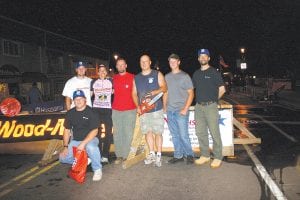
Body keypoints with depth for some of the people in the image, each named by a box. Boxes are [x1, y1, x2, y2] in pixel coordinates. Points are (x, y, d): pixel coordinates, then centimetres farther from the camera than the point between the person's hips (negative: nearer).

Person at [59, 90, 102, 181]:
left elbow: (94, 131, -17)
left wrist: (83, 143, -25)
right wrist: (65, 147, 0)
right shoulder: (70, 113, 4)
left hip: (90, 139, -5)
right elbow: (67, 130, 9)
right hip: (75, 141, 6)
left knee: (90, 147, -38)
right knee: (63, 158, -9)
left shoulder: (91, 112, -12)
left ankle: (97, 169, -16)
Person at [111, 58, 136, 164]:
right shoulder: (114, 78, 11)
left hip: (129, 110, -4)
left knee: (128, 133, -1)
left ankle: (126, 155, 9)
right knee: (117, 134, 7)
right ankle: (119, 155, 17)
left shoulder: (132, 77, 0)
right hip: (116, 110, 4)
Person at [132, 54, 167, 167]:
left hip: (157, 109, -3)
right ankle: (151, 154, 18)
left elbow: (164, 88, -3)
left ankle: (159, 156, 4)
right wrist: (138, 106, -2)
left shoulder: (157, 74, 5)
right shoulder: (136, 78, 14)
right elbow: (134, 94, 12)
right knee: (148, 132, 6)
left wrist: (154, 92, -21)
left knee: (158, 132, -4)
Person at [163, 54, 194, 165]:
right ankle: (178, 155, 21)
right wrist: (164, 106, 11)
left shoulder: (184, 76, -2)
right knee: (175, 135, 10)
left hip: (181, 111, -5)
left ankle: (189, 154, 13)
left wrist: (185, 109, -12)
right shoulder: (167, 76, 13)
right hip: (170, 111, 5)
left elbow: (191, 94, -4)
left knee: (183, 135, -5)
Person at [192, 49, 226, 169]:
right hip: (198, 107, 6)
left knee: (214, 133, -3)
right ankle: (205, 155, 22)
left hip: (211, 106, -5)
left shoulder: (214, 72, -1)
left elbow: (222, 89, 0)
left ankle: (217, 157, 7)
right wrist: (200, 99, 13)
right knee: (200, 132, 9)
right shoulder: (196, 74, 14)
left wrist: (213, 99, 7)